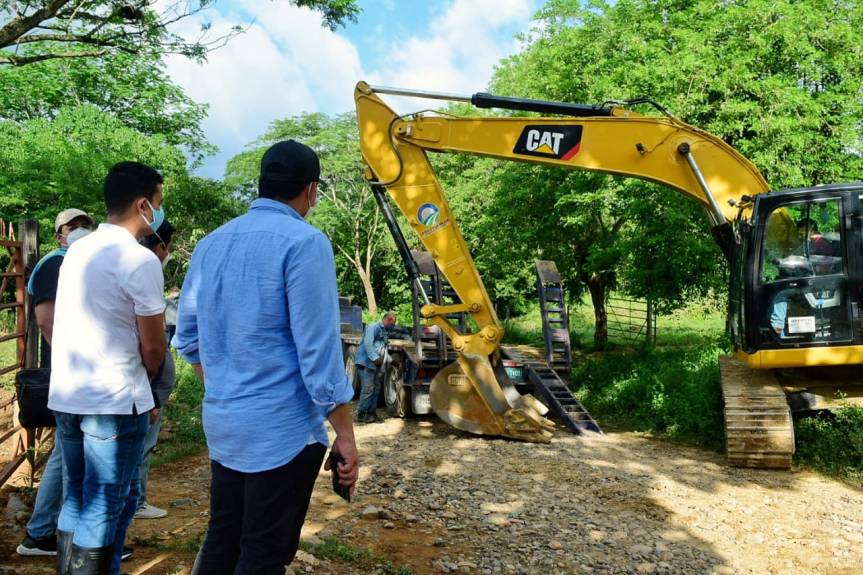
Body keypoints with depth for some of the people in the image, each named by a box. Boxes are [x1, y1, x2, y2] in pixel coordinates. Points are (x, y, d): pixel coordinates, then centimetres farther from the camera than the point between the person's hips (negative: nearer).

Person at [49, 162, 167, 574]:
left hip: (66, 395, 8)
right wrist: (144, 381, 9)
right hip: (114, 401, -8)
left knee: (76, 500, 18)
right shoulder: (140, 260, -15)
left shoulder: (77, 250, 10)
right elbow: (153, 347, -11)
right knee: (106, 508, 3)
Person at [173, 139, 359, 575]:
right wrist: (345, 434, -11)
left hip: (221, 421, 7)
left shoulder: (211, 243, 8)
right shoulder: (304, 243, -15)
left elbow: (188, 336, 14)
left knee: (221, 539, 19)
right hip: (283, 427, -7)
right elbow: (318, 349, -18)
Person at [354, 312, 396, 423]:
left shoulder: (384, 332, 19)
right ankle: (361, 414, -4)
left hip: (375, 364, 10)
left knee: (376, 387, 11)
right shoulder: (374, 327, -10)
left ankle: (371, 412, 21)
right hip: (366, 362, -10)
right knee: (368, 388, -11)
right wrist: (375, 358, -27)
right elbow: (367, 343, -22)